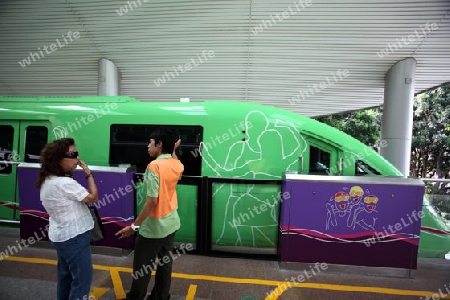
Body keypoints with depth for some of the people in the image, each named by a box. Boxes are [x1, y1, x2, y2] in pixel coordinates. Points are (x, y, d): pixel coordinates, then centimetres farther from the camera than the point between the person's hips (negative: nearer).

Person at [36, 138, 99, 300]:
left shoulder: (47, 180, 3)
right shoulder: (64, 183, -27)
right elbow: (93, 197, -18)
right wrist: (88, 173, -13)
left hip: (61, 235, 10)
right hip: (74, 237, -10)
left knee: (65, 275, 24)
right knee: (82, 279, 4)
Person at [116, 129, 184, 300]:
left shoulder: (154, 166, -21)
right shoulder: (177, 165, -1)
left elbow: (152, 201, -25)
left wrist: (134, 226, -17)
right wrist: (173, 150, 27)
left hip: (153, 227, -7)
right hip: (171, 223, 7)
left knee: (141, 266, 15)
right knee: (165, 263, 20)